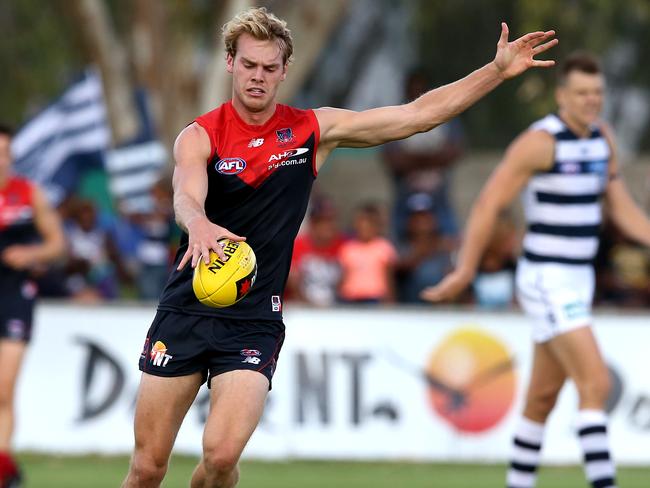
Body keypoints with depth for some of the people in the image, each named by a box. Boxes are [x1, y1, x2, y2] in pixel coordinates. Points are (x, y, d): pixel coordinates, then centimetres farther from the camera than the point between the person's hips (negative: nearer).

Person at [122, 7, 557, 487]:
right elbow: (186, 199, -25)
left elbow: (418, 114, 5)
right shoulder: (201, 136, -5)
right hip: (185, 311, -1)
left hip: (255, 320, 1)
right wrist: (199, 225, -50)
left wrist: (498, 70, -2)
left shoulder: (313, 129, 4)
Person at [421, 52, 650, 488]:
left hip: (578, 281, 8)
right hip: (547, 282, -8)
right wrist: (465, 271, -12)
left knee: (543, 396, 15)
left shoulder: (602, 137, 10)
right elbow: (488, 205, -12)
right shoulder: (540, 141, -14)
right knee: (596, 383, -18)